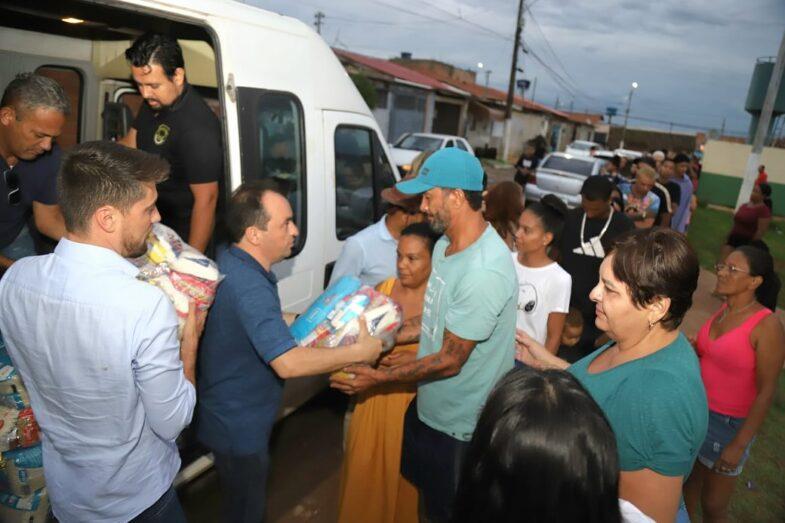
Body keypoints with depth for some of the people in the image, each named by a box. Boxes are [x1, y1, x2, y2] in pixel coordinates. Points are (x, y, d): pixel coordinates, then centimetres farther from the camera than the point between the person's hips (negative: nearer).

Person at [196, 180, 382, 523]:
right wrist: (360, 352, -29)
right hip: (239, 426, -8)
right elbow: (288, 363, -39)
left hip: (230, 414, 8)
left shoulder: (229, 262, -2)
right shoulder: (249, 286, -34)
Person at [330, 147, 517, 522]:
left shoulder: (484, 272, -33)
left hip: (459, 425, -8)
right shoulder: (446, 244, -2)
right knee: (427, 492, 30)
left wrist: (380, 377, -18)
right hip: (428, 406, 8)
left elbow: (449, 361, -26)